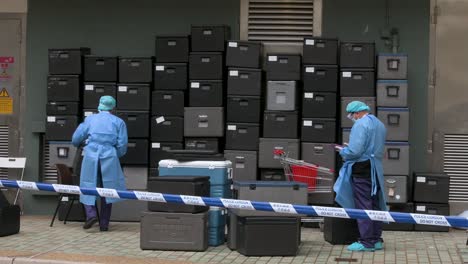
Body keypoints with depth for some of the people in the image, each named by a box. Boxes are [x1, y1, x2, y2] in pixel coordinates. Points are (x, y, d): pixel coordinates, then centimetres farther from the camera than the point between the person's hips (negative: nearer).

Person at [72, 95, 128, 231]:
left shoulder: (90, 119, 13)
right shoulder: (119, 122, 10)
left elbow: (76, 139, 14)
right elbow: (122, 145, 4)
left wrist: (79, 144, 37)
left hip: (91, 155, 0)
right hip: (109, 157, 0)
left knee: (88, 186, 9)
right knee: (107, 189, 8)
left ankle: (91, 214, -13)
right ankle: (104, 224, 9)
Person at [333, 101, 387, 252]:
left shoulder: (360, 124, -13)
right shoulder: (379, 124, 17)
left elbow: (355, 151, -21)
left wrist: (343, 151, 0)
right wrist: (349, 148, 21)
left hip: (362, 169, -9)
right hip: (376, 169, 9)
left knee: (363, 206, -5)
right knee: (375, 205, 11)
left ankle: (367, 242, -4)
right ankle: (376, 240, 16)